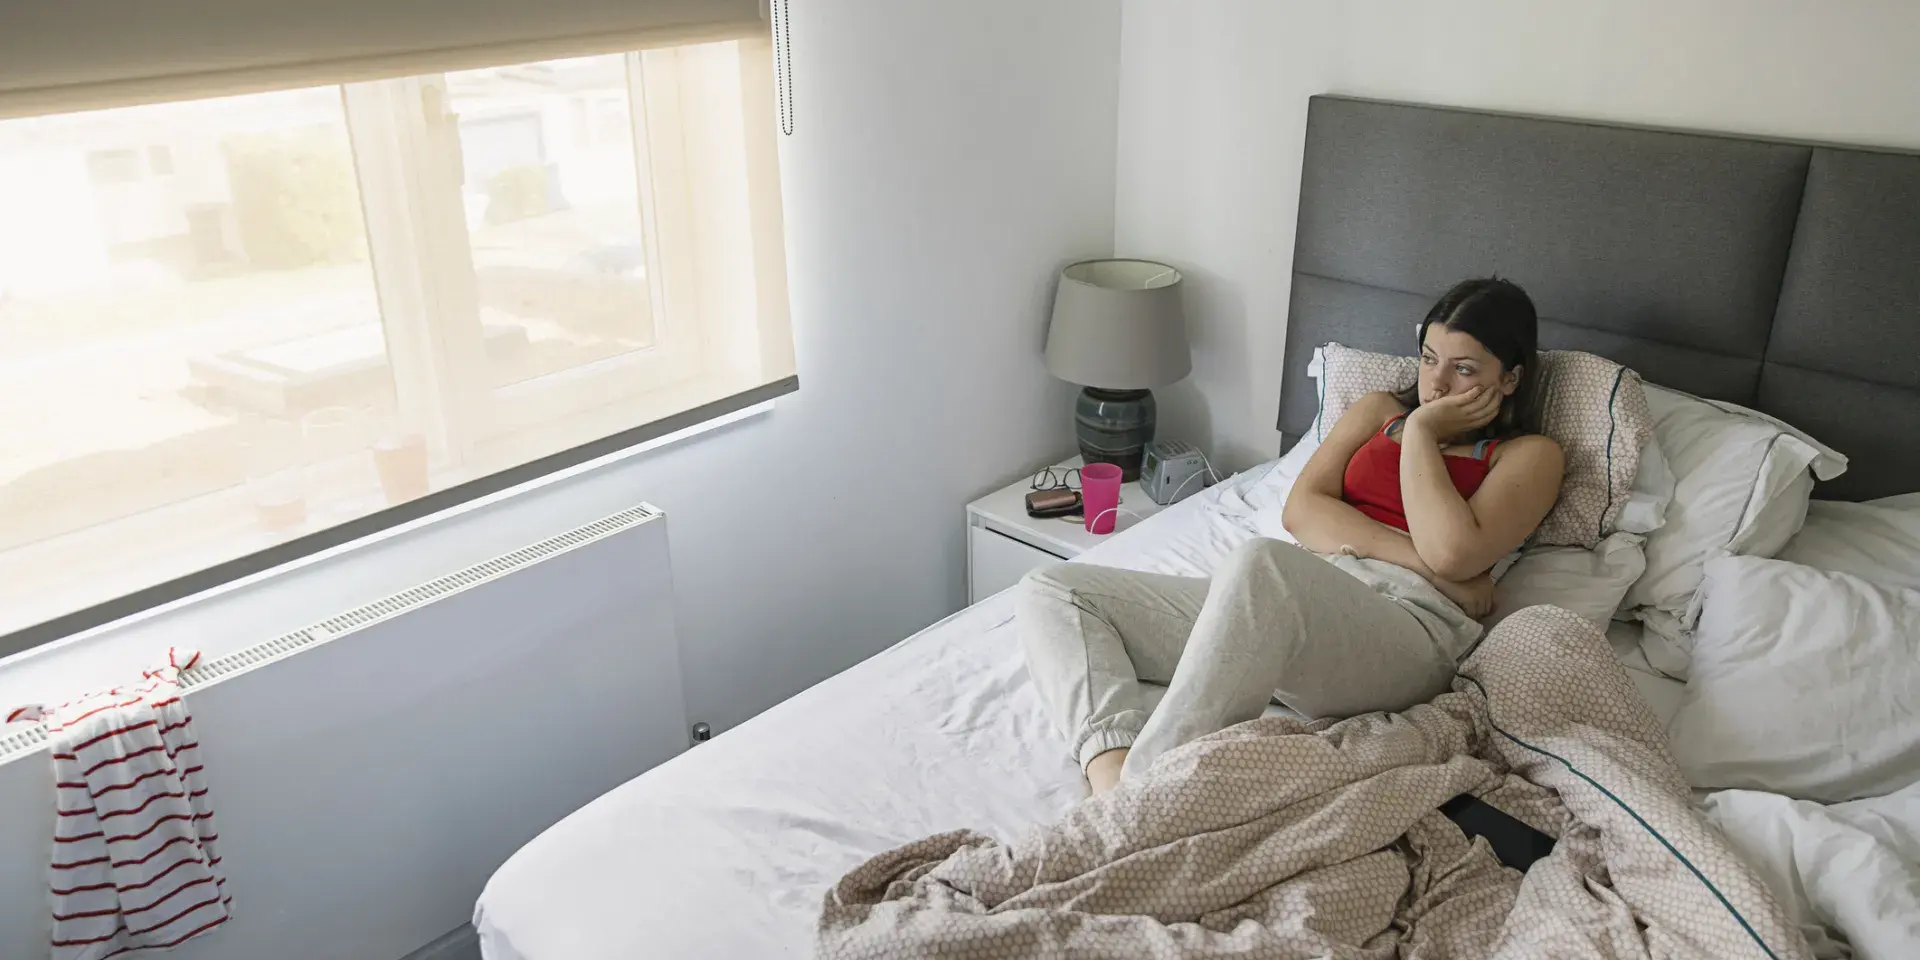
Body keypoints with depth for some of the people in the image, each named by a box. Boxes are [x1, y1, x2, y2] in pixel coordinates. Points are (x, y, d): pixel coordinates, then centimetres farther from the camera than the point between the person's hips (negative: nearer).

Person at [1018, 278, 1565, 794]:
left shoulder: (1530, 455, 13)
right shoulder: (1381, 411, 27)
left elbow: (1452, 552, -8)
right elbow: (1301, 509, 10)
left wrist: (1421, 432, 4)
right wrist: (1414, 556, -3)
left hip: (1407, 625, -6)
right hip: (1284, 604, 6)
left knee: (1261, 564, -42)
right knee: (1050, 589, -7)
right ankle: (1111, 769, -32)